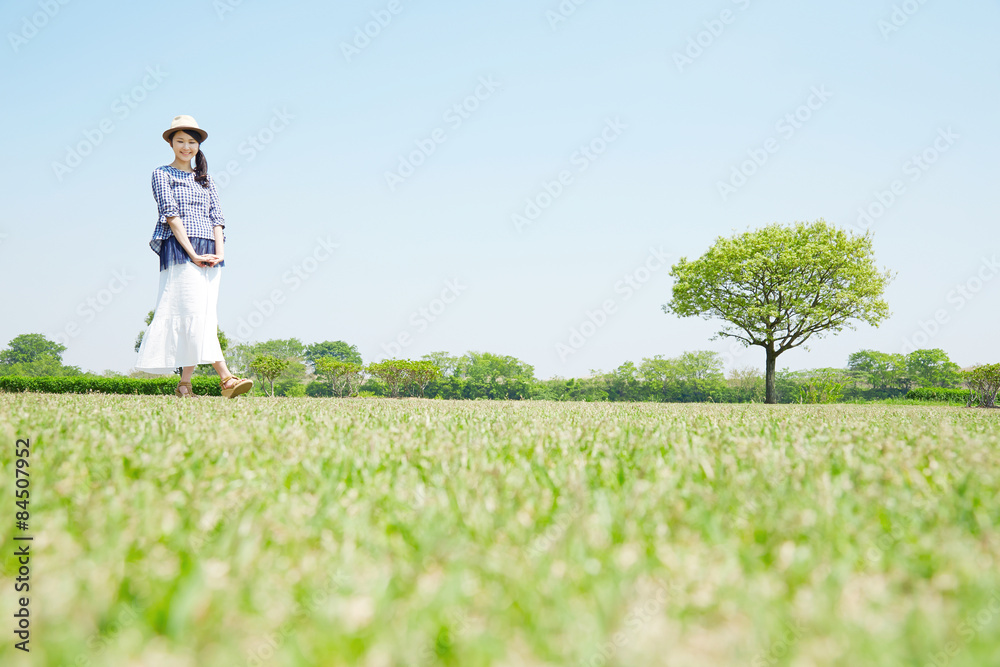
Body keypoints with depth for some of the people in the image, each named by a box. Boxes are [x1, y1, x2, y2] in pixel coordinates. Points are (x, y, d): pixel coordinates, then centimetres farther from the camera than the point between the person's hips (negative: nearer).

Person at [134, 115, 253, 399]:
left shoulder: (206, 180, 22)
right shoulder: (162, 174, 8)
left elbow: (216, 218, 13)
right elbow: (171, 215, -4)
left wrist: (219, 252, -5)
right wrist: (193, 253, -15)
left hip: (209, 253, 5)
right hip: (180, 250, -5)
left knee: (205, 316, -1)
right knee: (196, 311, -16)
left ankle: (185, 383, 3)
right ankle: (226, 378, -25)